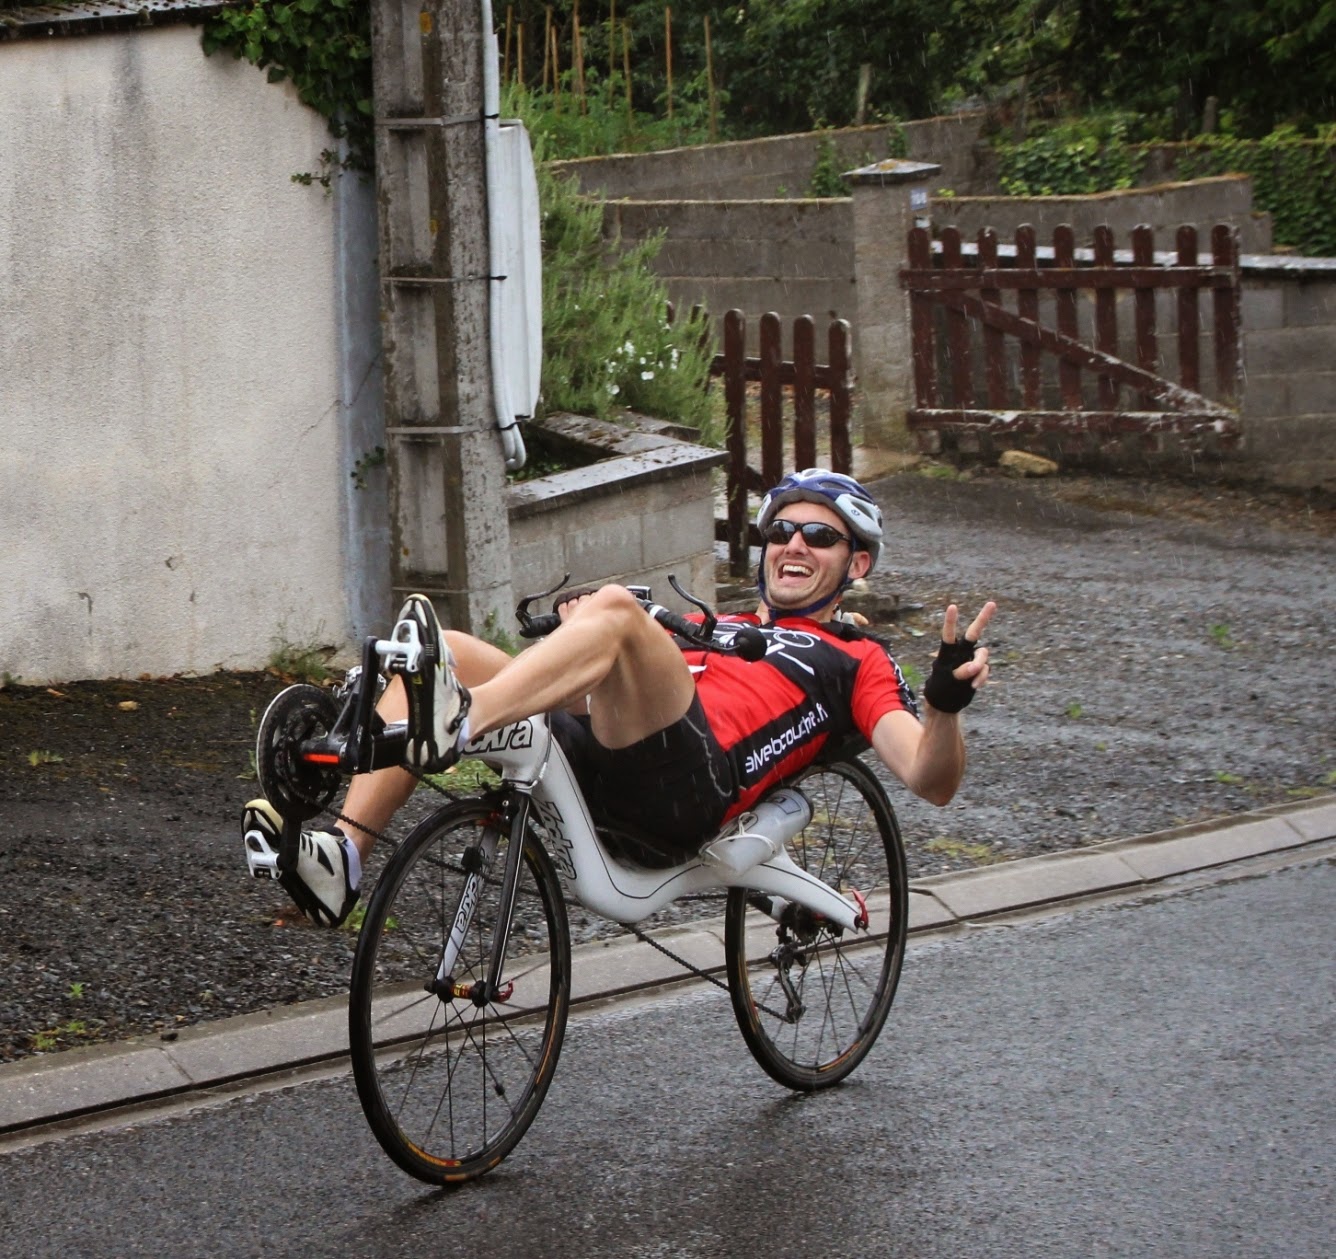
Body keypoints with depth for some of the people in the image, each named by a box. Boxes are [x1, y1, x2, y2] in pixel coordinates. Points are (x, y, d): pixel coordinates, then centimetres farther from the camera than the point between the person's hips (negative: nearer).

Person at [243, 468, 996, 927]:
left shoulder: (855, 662, 23)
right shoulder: (706, 627, 42)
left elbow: (931, 781, 6)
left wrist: (947, 700, -14)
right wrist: (573, 633, 18)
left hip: (691, 782, -6)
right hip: (589, 757, 6)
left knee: (615, 609, -30)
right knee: (440, 652, -11)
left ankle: (456, 726, -53)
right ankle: (342, 858, -25)